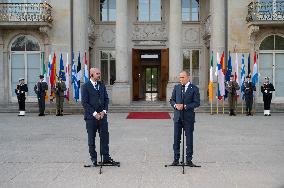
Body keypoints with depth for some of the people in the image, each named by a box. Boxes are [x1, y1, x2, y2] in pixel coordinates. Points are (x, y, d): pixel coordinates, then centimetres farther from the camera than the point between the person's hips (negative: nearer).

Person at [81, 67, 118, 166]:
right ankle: (93, 158, 18)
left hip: (102, 115, 4)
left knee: (105, 136, 4)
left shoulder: (102, 85, 12)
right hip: (91, 116, -4)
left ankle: (106, 158, 13)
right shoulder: (85, 86, -5)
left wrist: (104, 111, -4)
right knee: (91, 138, 6)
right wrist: (94, 113, -14)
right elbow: (84, 103, -10)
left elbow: (106, 99, 11)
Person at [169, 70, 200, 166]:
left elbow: (197, 103, -8)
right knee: (176, 138, 7)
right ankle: (176, 159, 18)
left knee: (189, 139, 5)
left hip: (188, 117, -3)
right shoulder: (176, 87, 9)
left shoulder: (194, 89, -3)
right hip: (177, 116, 3)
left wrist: (185, 106, -18)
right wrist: (175, 105, -9)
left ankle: (189, 160, 15)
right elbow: (172, 100, 13)